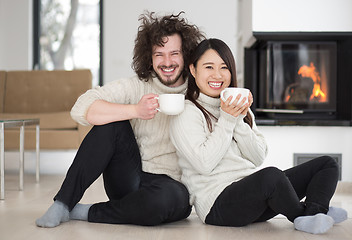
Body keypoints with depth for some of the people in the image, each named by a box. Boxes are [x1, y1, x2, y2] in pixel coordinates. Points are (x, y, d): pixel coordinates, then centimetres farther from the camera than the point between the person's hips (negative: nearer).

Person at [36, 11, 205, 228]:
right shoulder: (136, 86, -1)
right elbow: (81, 109, -16)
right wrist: (135, 110, -26)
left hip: (173, 184, -1)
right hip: (130, 181, 1)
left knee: (171, 197, -37)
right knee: (111, 122, -20)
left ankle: (88, 213, -14)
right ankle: (64, 203, -16)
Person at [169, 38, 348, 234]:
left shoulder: (239, 107, 20)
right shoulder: (186, 113, -2)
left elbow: (258, 158, 8)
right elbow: (204, 163, -15)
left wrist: (239, 120, -5)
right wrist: (226, 120, -12)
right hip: (219, 204, -8)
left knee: (327, 164, 1)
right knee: (271, 175, -38)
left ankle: (313, 214, -27)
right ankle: (300, 215, -10)